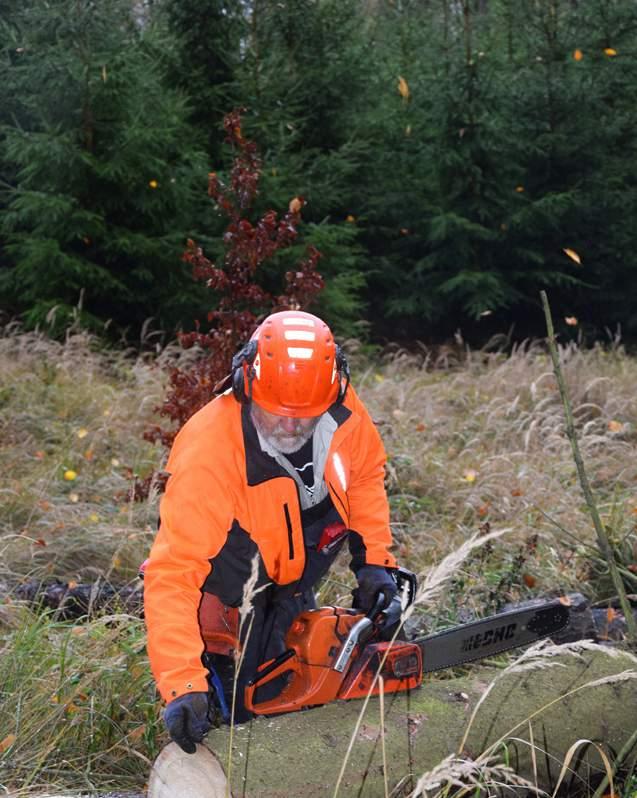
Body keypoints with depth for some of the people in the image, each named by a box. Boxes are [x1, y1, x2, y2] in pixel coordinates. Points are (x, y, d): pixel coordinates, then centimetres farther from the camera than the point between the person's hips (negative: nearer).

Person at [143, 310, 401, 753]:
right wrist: (182, 687, -47)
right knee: (243, 717, -4)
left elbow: (366, 473, 3)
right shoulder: (208, 455, -38)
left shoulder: (342, 411, -21)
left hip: (292, 588, 6)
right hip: (227, 605, -6)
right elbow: (171, 576, -40)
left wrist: (374, 558, -7)